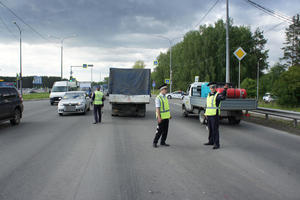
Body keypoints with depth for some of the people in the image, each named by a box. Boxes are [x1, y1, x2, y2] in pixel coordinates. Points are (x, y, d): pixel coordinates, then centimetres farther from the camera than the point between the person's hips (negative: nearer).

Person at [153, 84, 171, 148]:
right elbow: (157, 108, -19)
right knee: (159, 131, -4)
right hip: (161, 117, -8)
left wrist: (169, 115, 16)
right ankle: (155, 142, 8)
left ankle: (163, 142, 17)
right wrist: (159, 117, -24)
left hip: (166, 117, 8)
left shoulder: (165, 97, 12)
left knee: (165, 130, 9)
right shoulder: (158, 98, -14)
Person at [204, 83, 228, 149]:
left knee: (215, 129, -9)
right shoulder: (209, 95, 14)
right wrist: (206, 113, 20)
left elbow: (223, 97, -33)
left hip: (215, 115, -7)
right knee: (210, 129, 16)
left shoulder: (217, 95, -10)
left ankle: (216, 144, -7)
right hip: (209, 115, 7)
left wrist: (225, 89, -47)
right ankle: (211, 141, 28)